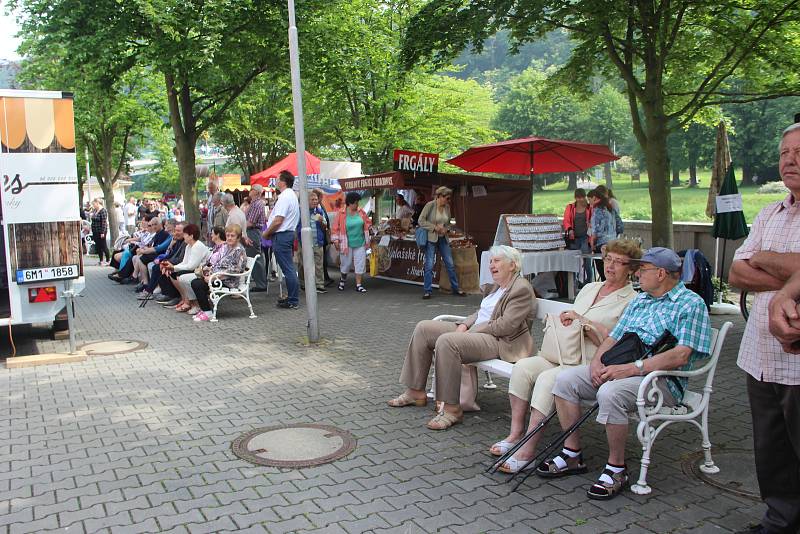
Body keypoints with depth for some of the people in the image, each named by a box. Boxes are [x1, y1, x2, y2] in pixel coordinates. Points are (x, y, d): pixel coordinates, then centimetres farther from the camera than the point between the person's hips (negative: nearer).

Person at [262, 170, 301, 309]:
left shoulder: (285, 197, -16)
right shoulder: (292, 195, 17)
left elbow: (278, 220, -21)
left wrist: (267, 233, -7)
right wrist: (270, 232, 15)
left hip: (281, 235, -11)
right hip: (288, 233, 11)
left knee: (288, 269, -7)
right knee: (289, 268, 14)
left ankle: (293, 301, -4)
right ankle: (292, 298, 21)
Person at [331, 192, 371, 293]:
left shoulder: (361, 212, 2)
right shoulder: (341, 213, -8)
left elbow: (367, 223, 13)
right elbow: (336, 227, -5)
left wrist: (367, 239, 10)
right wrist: (336, 240, -11)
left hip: (360, 243, 3)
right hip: (346, 244, -3)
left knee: (360, 263, 1)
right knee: (346, 263, 9)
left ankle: (359, 285, 8)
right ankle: (343, 279, 38)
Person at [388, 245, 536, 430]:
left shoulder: (522, 289, -10)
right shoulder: (496, 286, 19)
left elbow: (505, 326, -19)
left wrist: (471, 330, -15)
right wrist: (464, 325, 1)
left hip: (500, 342, -10)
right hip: (475, 330, 10)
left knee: (446, 341, -33)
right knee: (423, 328, 1)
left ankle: (451, 409, -26)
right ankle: (416, 392, 4)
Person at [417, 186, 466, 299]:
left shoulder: (447, 207, 5)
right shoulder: (430, 205, -11)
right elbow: (421, 221, -12)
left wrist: (445, 229, -3)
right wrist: (434, 227, -17)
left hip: (443, 239, 5)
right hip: (431, 238, -5)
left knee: (450, 264, 7)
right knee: (429, 265, -4)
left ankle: (456, 288, 18)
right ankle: (427, 291, 6)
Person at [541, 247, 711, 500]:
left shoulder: (691, 304, -5)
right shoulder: (639, 300, 20)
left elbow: (680, 356, -18)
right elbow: (614, 337, 18)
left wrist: (632, 368, -23)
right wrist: (597, 361, -3)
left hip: (661, 378, -8)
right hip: (620, 369, 8)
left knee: (610, 393, -35)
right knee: (565, 379, -8)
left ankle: (617, 468, -16)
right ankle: (572, 454, 1)